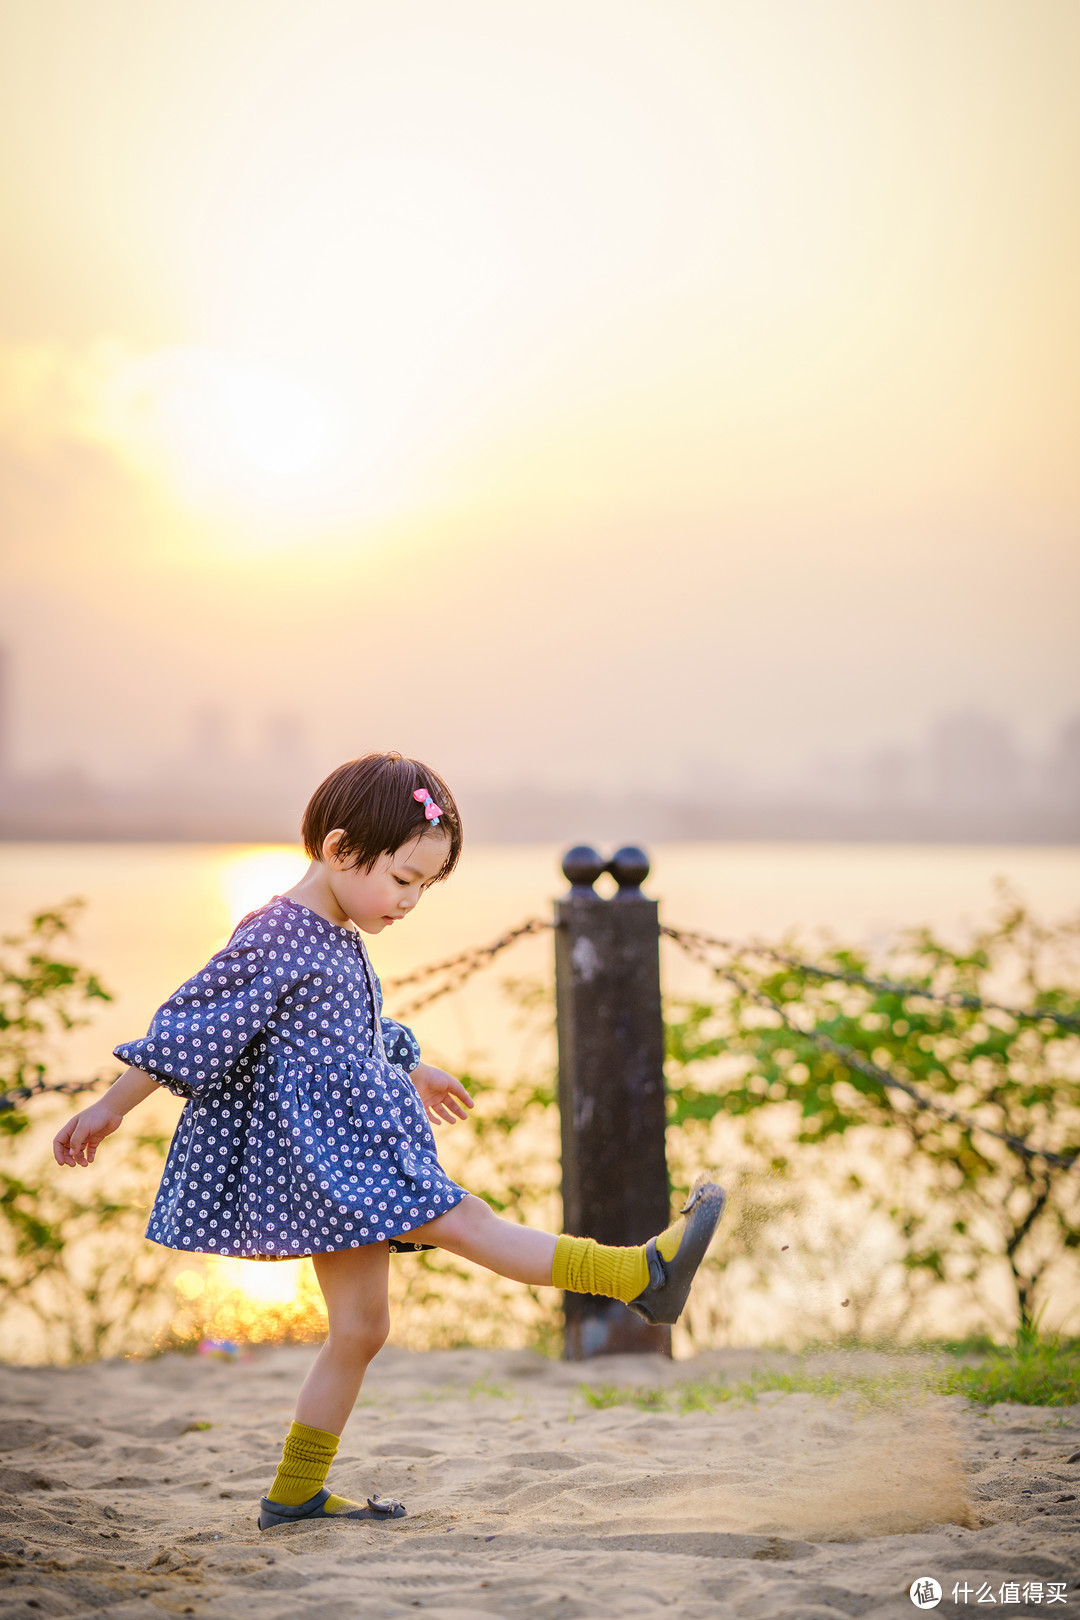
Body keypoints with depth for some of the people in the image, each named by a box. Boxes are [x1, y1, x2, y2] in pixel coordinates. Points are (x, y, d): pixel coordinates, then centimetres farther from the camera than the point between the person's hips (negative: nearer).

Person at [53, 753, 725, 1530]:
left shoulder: (340, 942, 14)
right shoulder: (274, 940, -15)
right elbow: (186, 1029, -10)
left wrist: (412, 1073, 47)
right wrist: (109, 1111, -4)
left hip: (355, 1155, 10)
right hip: (322, 1153, -10)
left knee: (360, 1327, 9)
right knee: (469, 1223, -11)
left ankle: (296, 1493, 16)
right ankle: (644, 1273, -14)